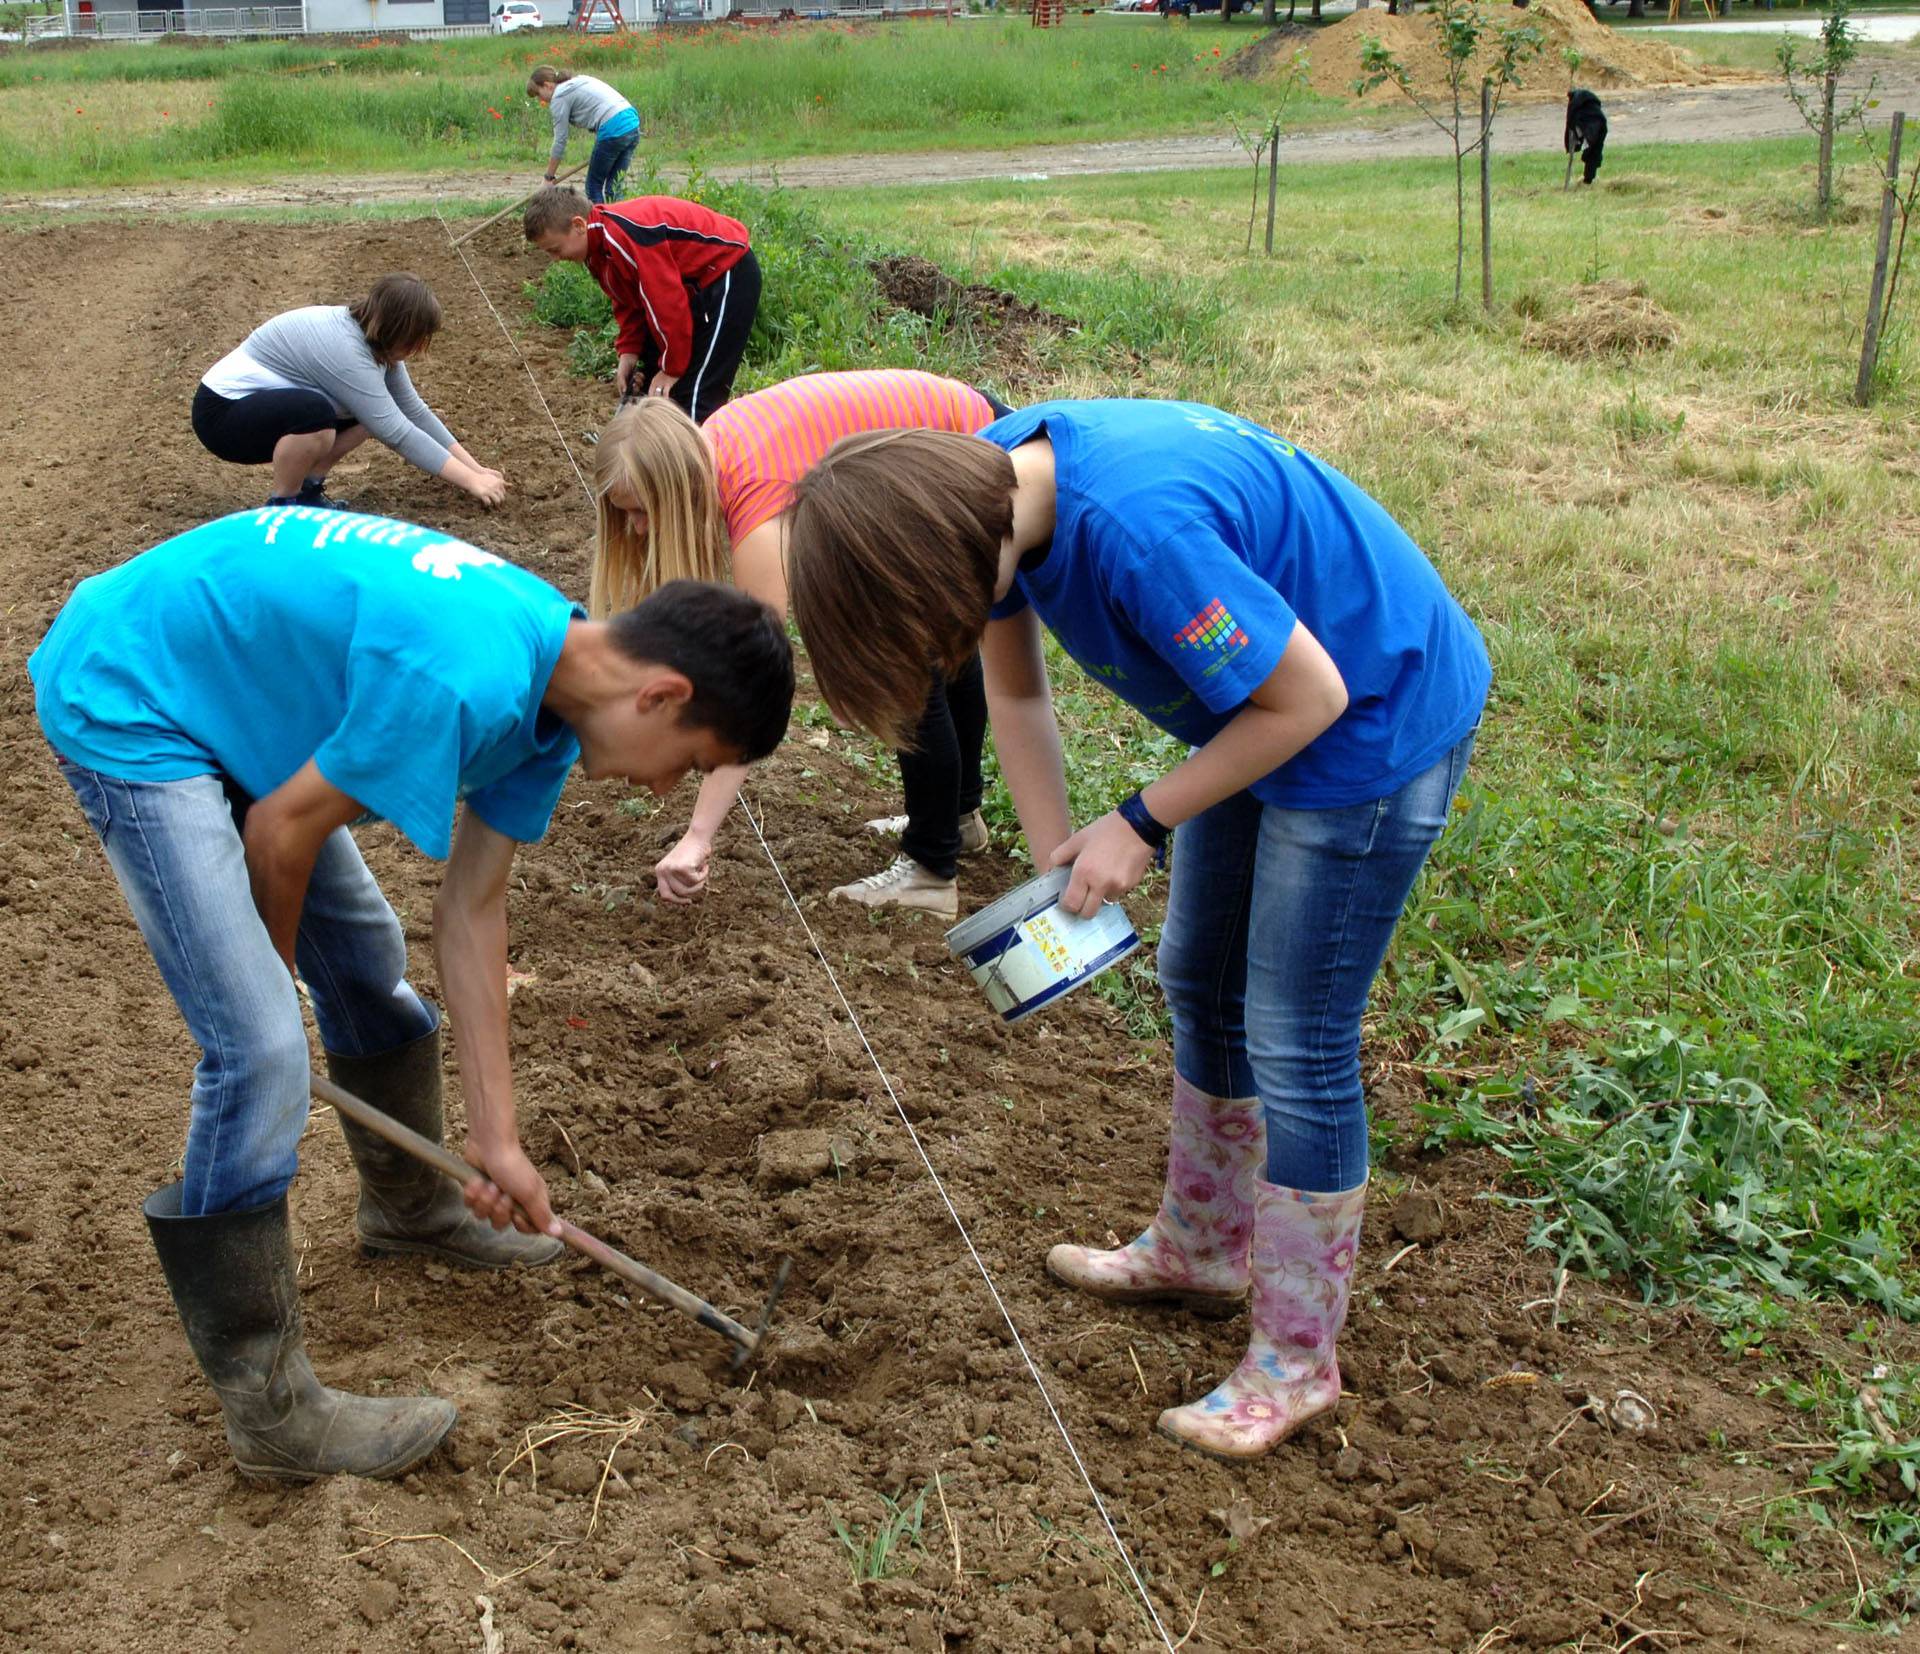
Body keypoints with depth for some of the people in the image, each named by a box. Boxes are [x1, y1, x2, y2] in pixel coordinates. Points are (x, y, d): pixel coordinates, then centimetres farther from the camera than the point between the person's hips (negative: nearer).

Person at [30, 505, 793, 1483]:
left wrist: (495, 1138, 3)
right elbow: (283, 831, -22)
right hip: (123, 705, -9)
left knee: (368, 962, 20)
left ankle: (412, 1209, 45)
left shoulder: (553, 684, -4)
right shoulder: (465, 683, -34)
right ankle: (267, 1412, -2)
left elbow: (471, 912, 2)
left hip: (226, 694, 10)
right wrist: (277, 967, 0)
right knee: (260, 1051, -14)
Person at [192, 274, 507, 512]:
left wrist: (475, 468, -1)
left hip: (274, 402, 9)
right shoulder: (343, 348, -30)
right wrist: (471, 481, -25)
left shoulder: (376, 337, -3)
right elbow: (398, 433, -30)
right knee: (315, 415, -36)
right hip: (223, 410, -9)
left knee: (373, 411, -1)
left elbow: (415, 412, 2)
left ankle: (305, 489, 5)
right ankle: (282, 506, -13)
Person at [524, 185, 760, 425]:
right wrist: (629, 353, -4)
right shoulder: (598, 243, 2)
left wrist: (672, 368, -20)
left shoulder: (624, 236, -31)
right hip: (693, 284, 11)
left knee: (693, 394, -16)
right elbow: (627, 303, 10)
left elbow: (667, 300, -29)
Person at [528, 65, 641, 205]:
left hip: (614, 130, -8)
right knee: (613, 187, 11)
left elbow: (560, 141, -1)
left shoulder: (559, 97, 0)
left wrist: (549, 177, 7)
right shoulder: (580, 80, 25)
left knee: (594, 186, 5)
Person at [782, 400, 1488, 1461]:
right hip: (1254, 706, 9)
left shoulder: (1138, 529, -38)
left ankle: (1297, 1361, 14)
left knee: (1296, 1045, -2)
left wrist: (1142, 825, -18)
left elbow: (1309, 696, -27)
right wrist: (1059, 871, -5)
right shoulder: (991, 482, -12)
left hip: (1377, 724, -9)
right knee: (1201, 984, 19)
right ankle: (1198, 1252, 40)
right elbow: (1016, 694, 3)